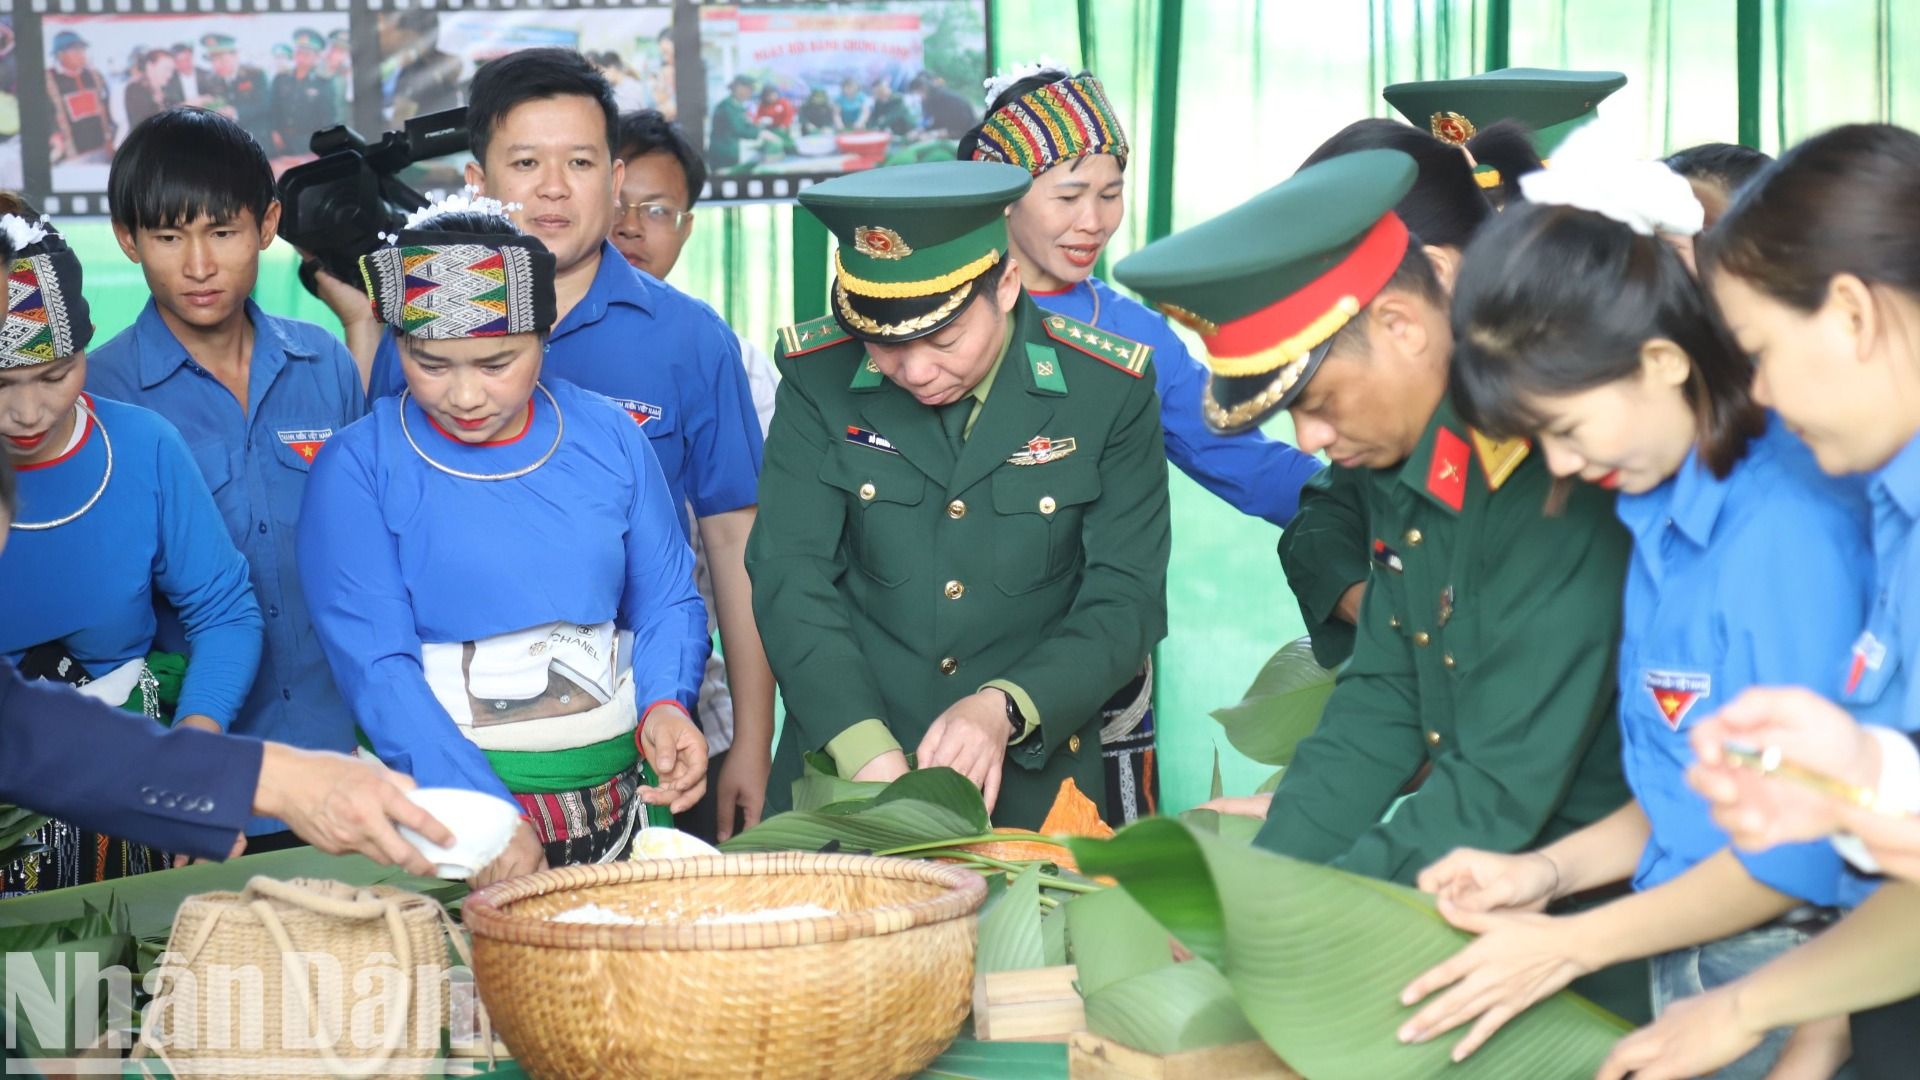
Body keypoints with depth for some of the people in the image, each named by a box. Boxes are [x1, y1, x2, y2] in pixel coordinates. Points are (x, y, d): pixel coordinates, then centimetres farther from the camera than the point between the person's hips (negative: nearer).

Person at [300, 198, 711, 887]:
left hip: (618, 799, 3)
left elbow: (667, 603, 13)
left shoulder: (608, 437, 7)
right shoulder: (358, 468, -3)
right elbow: (375, 666, -10)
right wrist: (484, 815, -22)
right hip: (439, 800, -3)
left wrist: (664, 707, -8)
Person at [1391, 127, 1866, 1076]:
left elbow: (1804, 849, -18)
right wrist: (1552, 870, 3)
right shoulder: (1659, 513, 7)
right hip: (1686, 959, 7)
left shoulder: (1790, 525, -19)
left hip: (1783, 971, -7)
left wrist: (1569, 944, -13)